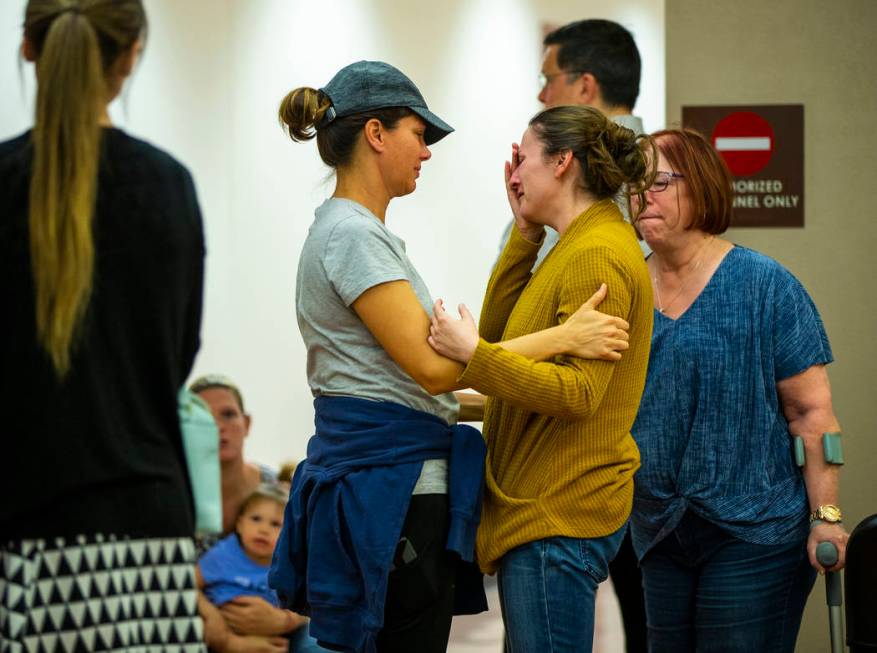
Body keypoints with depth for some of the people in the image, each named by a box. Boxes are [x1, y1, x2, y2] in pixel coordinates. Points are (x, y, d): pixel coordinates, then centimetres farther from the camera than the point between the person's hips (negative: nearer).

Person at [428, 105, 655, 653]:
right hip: (545, 506, 11)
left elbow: (579, 393, -23)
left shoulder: (597, 256, -16)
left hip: (559, 516, -11)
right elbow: (500, 332, 17)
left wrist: (474, 356, -24)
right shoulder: (578, 246, 17)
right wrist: (525, 233, 12)